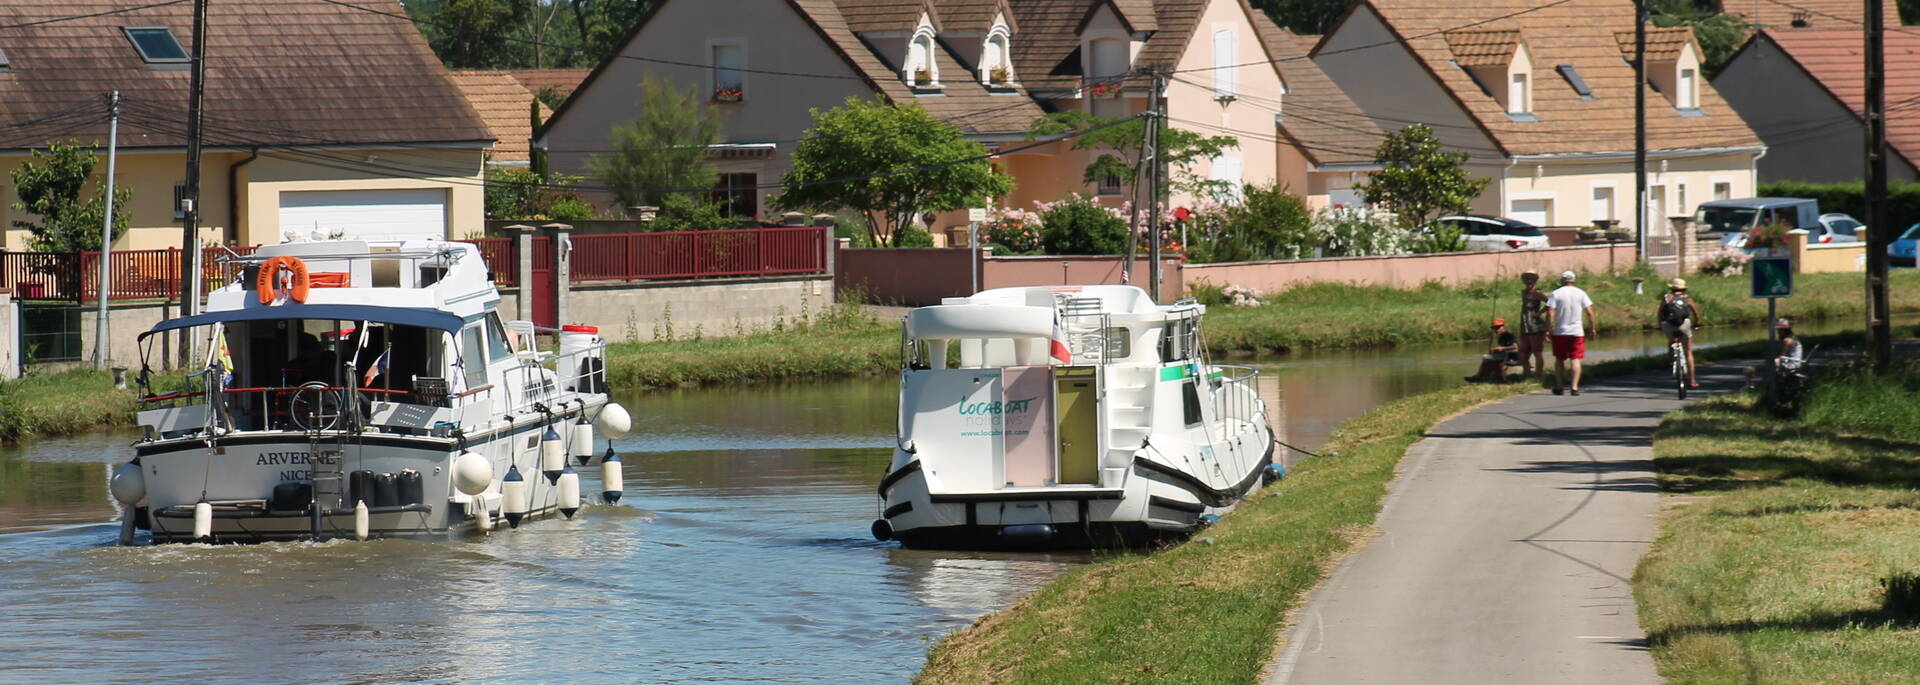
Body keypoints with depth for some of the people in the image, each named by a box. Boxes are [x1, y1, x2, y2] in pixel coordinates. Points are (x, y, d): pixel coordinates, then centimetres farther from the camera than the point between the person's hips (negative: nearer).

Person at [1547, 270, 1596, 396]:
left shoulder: (1556, 294, -2)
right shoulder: (1580, 293, 2)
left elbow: (1550, 313, -9)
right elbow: (1589, 312, -1)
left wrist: (1548, 328, -3)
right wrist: (1593, 327, 8)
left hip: (1560, 332, 0)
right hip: (1577, 331, 0)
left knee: (1559, 359, 13)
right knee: (1576, 359, 1)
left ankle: (1559, 386, 12)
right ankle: (1574, 387, -10)